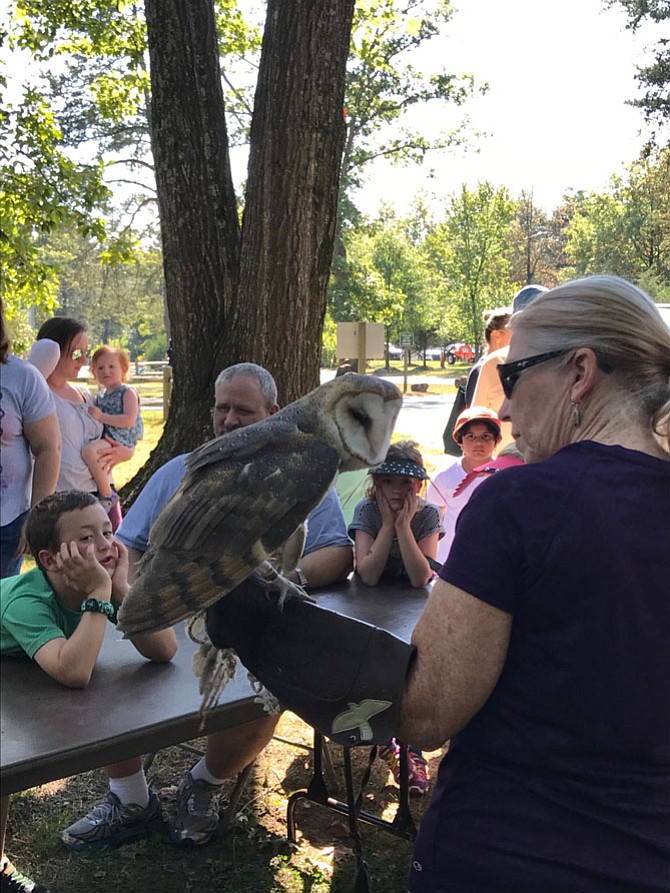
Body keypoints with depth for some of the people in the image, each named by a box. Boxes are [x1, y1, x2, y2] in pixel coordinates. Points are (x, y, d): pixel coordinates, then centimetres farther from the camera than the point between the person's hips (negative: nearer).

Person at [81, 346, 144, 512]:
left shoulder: (128, 392, -6)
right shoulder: (100, 397, 18)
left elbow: (129, 420, -20)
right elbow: (96, 421, 32)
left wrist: (102, 417, -20)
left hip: (120, 441, -10)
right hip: (104, 439, 10)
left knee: (89, 450, -32)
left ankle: (107, 495, -22)